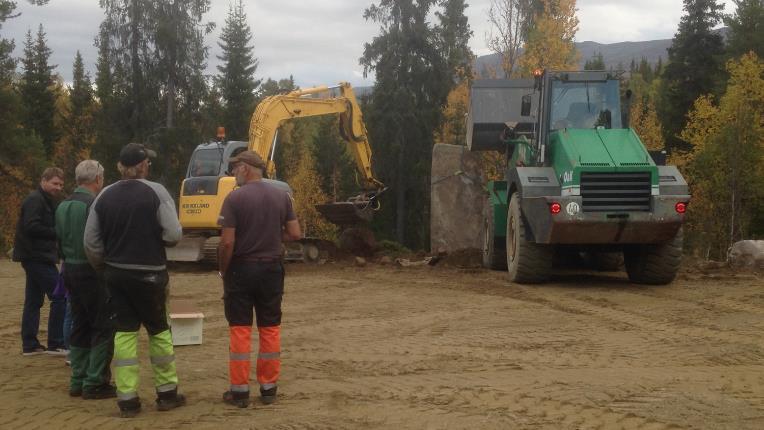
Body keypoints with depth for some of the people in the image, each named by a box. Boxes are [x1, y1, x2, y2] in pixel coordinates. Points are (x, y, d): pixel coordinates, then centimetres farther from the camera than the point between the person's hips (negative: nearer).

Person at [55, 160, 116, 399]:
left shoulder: (64, 206, 10)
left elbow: (60, 242, 16)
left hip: (70, 269, 8)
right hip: (92, 272, -8)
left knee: (80, 326, 15)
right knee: (103, 328, -1)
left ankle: (78, 381, 19)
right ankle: (95, 383, -1)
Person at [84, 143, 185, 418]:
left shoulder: (104, 196, 2)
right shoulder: (155, 192, -10)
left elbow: (91, 242, 3)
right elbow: (173, 234, -15)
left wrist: (103, 266, 18)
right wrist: (155, 240, 6)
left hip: (116, 274, 3)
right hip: (149, 273, -3)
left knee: (124, 332, 8)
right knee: (159, 330, 11)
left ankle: (127, 399, 6)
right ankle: (167, 392, 18)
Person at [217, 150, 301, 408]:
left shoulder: (235, 198, -12)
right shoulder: (281, 196, 1)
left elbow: (227, 242, -14)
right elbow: (295, 234, 1)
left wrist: (223, 271, -1)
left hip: (241, 269, -3)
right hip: (271, 269, 3)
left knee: (240, 329, 3)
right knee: (270, 329, 10)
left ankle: (240, 391, 6)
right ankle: (268, 388, 14)